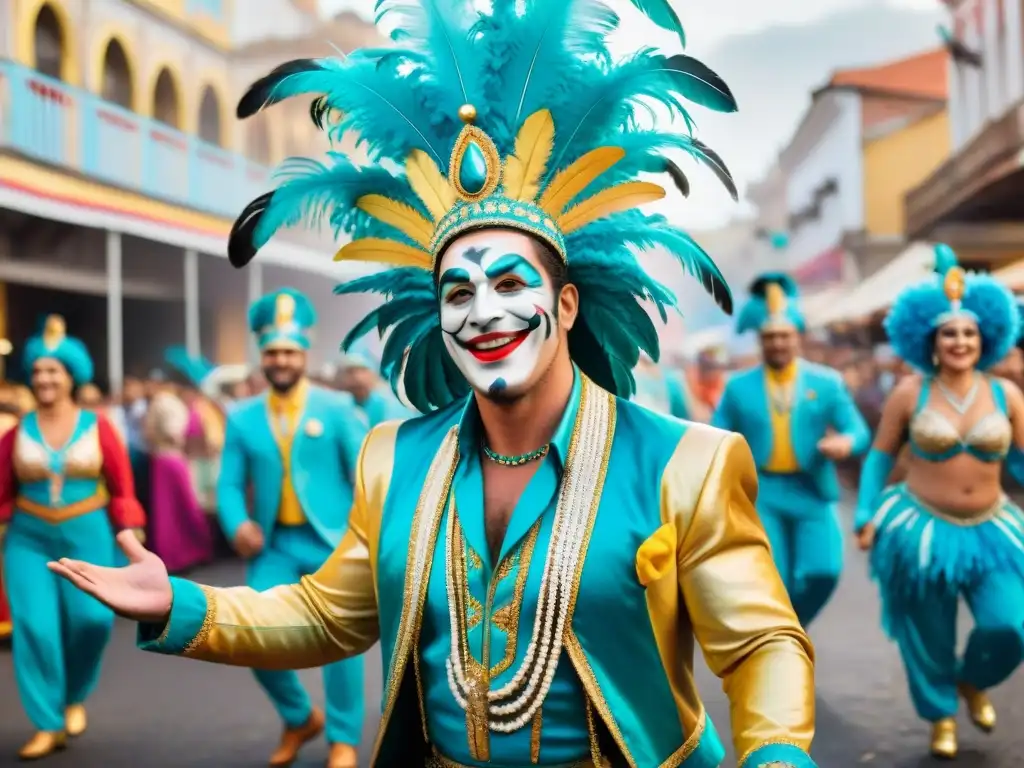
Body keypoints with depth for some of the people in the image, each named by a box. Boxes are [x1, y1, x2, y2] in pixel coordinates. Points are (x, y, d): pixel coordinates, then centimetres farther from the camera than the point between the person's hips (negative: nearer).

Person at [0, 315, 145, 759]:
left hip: (87, 536, -1)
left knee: (92, 618, -11)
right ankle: (48, 726, 5)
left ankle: (75, 697, 20)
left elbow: (122, 486, 2)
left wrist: (130, 529, -4)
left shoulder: (97, 427, -1)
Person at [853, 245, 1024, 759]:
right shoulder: (910, 393, -5)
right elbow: (881, 455, 0)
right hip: (922, 529, -1)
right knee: (930, 639, 8)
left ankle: (973, 682, 24)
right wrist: (866, 515, -6)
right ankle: (941, 716, 35)